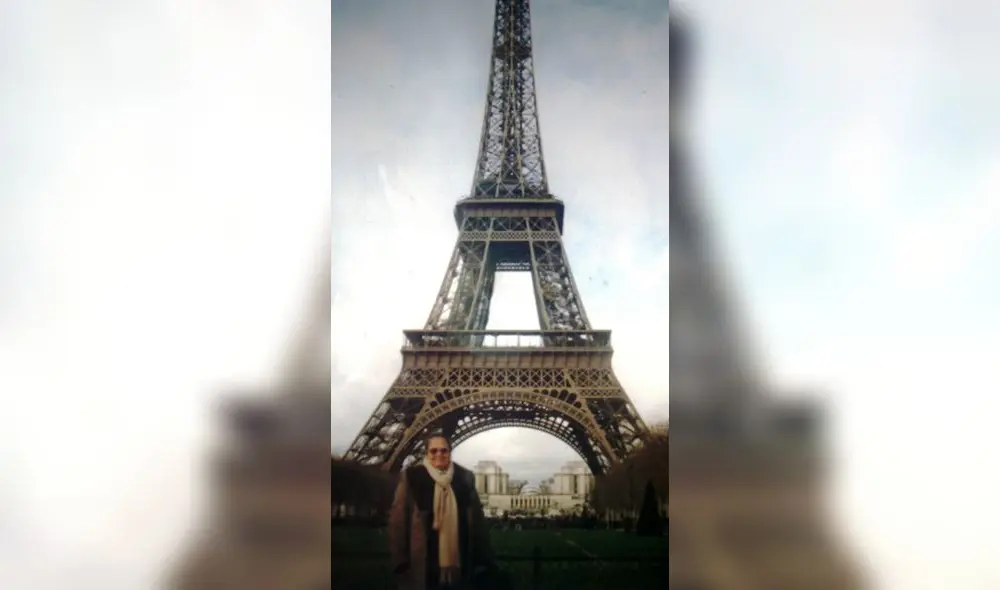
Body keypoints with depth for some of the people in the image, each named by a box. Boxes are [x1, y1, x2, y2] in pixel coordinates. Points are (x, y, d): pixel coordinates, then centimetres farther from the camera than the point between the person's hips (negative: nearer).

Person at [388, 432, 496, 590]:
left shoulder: (465, 478, 6)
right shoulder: (411, 477, -3)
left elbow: (477, 520, 8)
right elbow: (397, 520, -4)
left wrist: (483, 559, 4)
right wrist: (400, 561, -8)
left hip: (458, 567, 3)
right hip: (422, 568, -3)